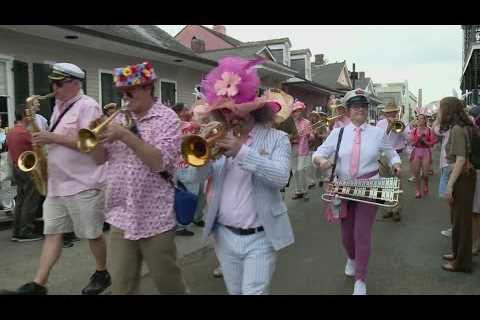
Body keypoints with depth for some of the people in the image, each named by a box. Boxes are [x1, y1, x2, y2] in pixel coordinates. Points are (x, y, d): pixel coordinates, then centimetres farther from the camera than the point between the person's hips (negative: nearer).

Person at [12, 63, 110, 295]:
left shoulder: (88, 106, -12)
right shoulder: (58, 107, 16)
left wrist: (53, 138, -20)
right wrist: (44, 139, 5)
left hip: (83, 185, -8)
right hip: (57, 183, 8)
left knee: (92, 234, 5)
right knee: (52, 233, 8)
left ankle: (102, 274, 24)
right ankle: (38, 284, 13)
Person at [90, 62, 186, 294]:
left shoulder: (167, 118, -8)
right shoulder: (120, 117, 9)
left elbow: (159, 162, -20)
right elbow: (99, 159, 9)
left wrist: (126, 136, -25)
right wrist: (98, 134, -10)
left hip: (155, 218, -4)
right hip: (121, 217, 5)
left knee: (166, 280, 12)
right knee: (121, 283, 12)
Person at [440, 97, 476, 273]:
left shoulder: (457, 129, -18)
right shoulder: (464, 127, 9)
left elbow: (461, 159, -22)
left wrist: (450, 185, -21)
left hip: (462, 177, -9)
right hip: (463, 175, 9)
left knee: (461, 218, 1)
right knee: (458, 215, 20)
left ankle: (462, 262, 14)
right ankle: (458, 252, 35)